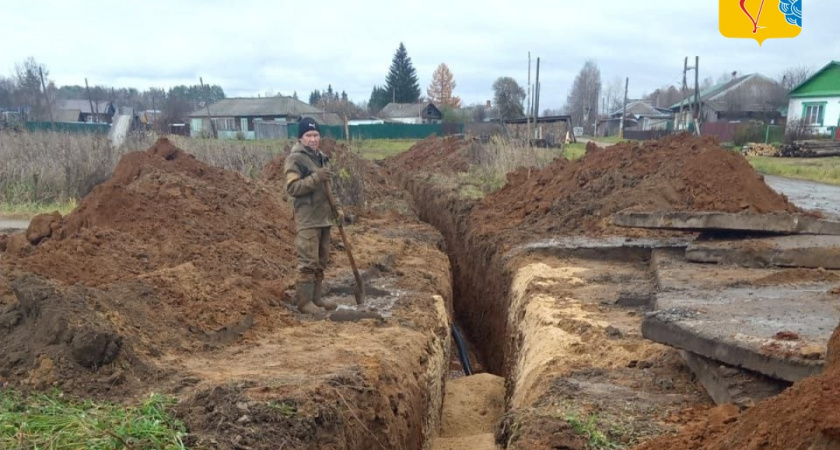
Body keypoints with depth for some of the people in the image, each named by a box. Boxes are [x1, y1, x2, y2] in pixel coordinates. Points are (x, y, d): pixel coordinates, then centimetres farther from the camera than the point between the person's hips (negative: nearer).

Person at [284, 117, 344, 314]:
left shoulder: (321, 158, 16)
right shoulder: (295, 159, -10)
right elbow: (292, 187, -19)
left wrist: (336, 208, 15)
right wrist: (315, 177, -26)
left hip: (323, 218, 8)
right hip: (307, 220, -8)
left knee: (321, 261, 13)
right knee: (308, 262, -8)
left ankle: (316, 297, 22)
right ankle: (304, 301, 0)